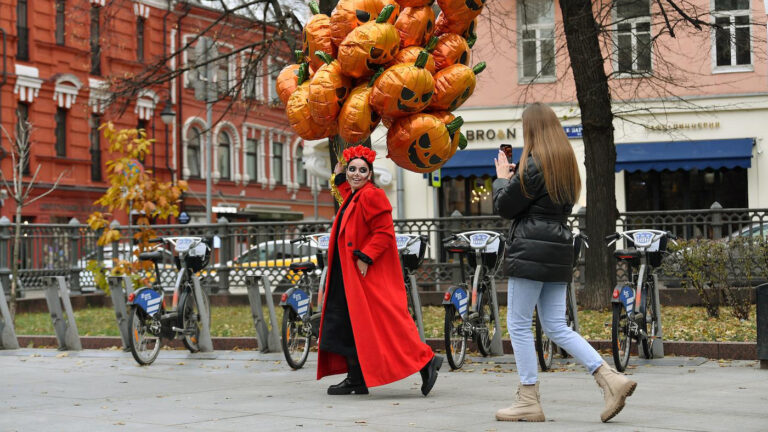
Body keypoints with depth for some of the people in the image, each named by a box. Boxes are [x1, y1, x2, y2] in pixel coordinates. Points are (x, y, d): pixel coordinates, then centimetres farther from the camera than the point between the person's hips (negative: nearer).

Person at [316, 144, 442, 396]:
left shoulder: (372, 196, -13)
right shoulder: (353, 197, 15)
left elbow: (384, 233, -20)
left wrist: (365, 258, -23)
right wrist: (340, 178, 37)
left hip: (370, 275, -10)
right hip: (350, 276, 10)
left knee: (384, 322, -12)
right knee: (349, 325, 10)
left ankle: (426, 361, -6)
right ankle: (356, 380, 15)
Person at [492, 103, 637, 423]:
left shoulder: (533, 165, -12)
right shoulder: (567, 165, 16)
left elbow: (504, 207, -8)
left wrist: (502, 178, 11)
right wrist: (515, 178, 18)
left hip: (530, 252, -9)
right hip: (558, 252, 9)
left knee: (518, 324, 0)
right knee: (557, 327, 10)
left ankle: (529, 401, 1)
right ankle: (611, 379, -1)